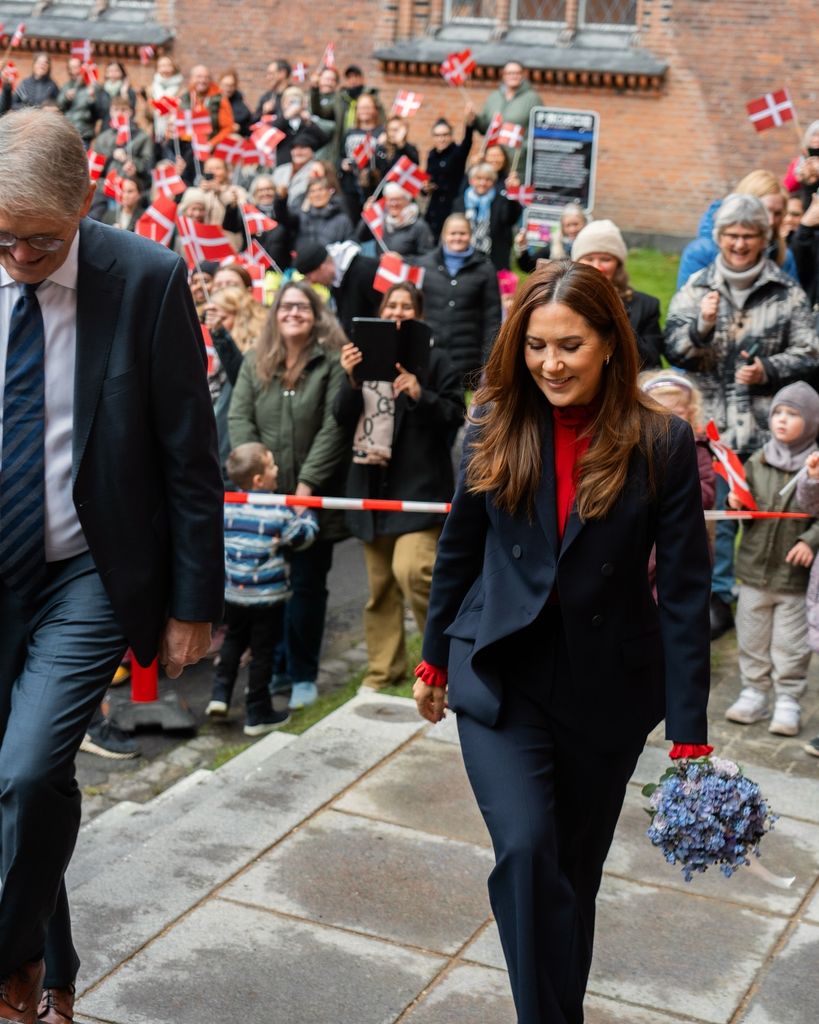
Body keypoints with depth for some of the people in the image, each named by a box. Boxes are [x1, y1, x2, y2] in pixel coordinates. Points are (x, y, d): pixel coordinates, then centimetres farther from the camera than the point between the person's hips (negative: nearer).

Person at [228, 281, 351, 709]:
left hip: (313, 497, -3)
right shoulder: (255, 362, 8)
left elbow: (334, 426, -11)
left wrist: (307, 482, -15)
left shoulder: (332, 361, -5)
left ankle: (303, 675, 13)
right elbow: (238, 419, 1)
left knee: (307, 585, 4)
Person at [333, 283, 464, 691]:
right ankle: (384, 669, 22)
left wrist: (420, 395, -21)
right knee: (379, 583, 11)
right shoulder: (364, 358, 12)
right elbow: (344, 420, 6)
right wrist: (351, 381, -11)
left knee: (411, 570, -20)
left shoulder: (434, 360, -1)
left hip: (418, 484, -5)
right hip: (373, 481, 5)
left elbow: (455, 416, -6)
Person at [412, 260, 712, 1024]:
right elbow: (459, 550, 8)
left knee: (573, 866, 13)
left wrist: (688, 733, -10)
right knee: (525, 851, -18)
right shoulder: (495, 426, -4)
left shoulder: (660, 443, -10)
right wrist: (434, 660, 15)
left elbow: (684, 592, -9)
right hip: (500, 676, 1)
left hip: (606, 689, 0)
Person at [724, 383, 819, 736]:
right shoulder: (758, 461, 4)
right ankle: (754, 691, 25)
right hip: (755, 565, 4)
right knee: (752, 636, 13)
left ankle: (787, 700, 16)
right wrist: (737, 504, -8)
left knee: (790, 642, 5)